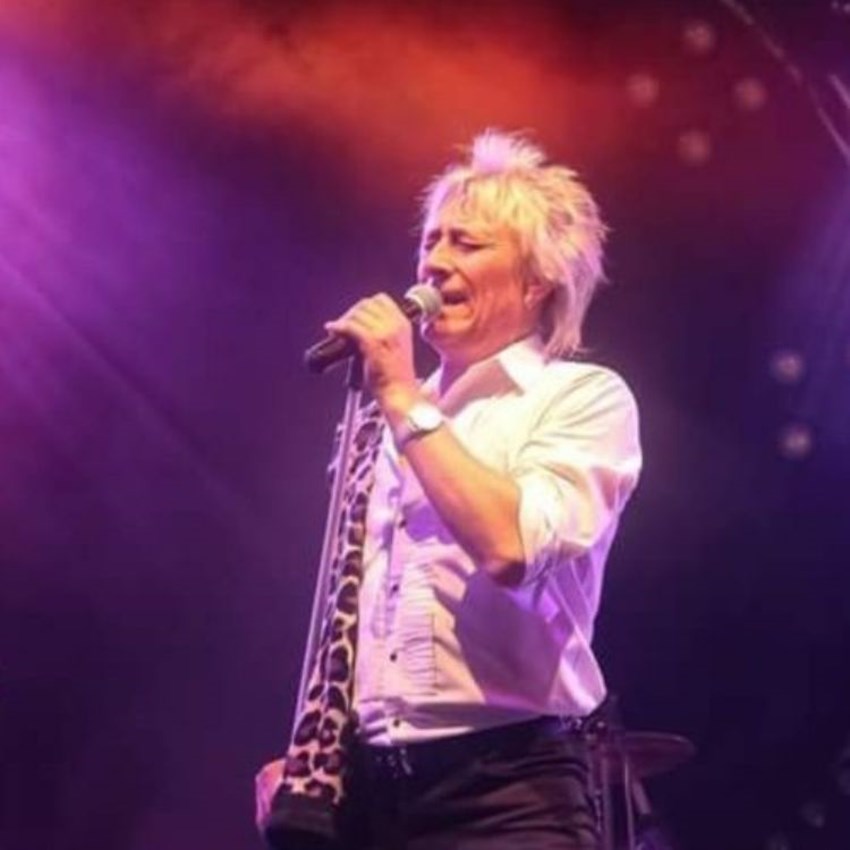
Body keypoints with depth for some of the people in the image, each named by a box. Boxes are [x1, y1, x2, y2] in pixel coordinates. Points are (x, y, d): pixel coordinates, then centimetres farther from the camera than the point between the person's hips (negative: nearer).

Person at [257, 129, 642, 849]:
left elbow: (510, 547, -20)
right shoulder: (395, 423, 16)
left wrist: (403, 398, -13)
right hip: (367, 787, 6)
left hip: (506, 792, -6)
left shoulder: (585, 397, -2)